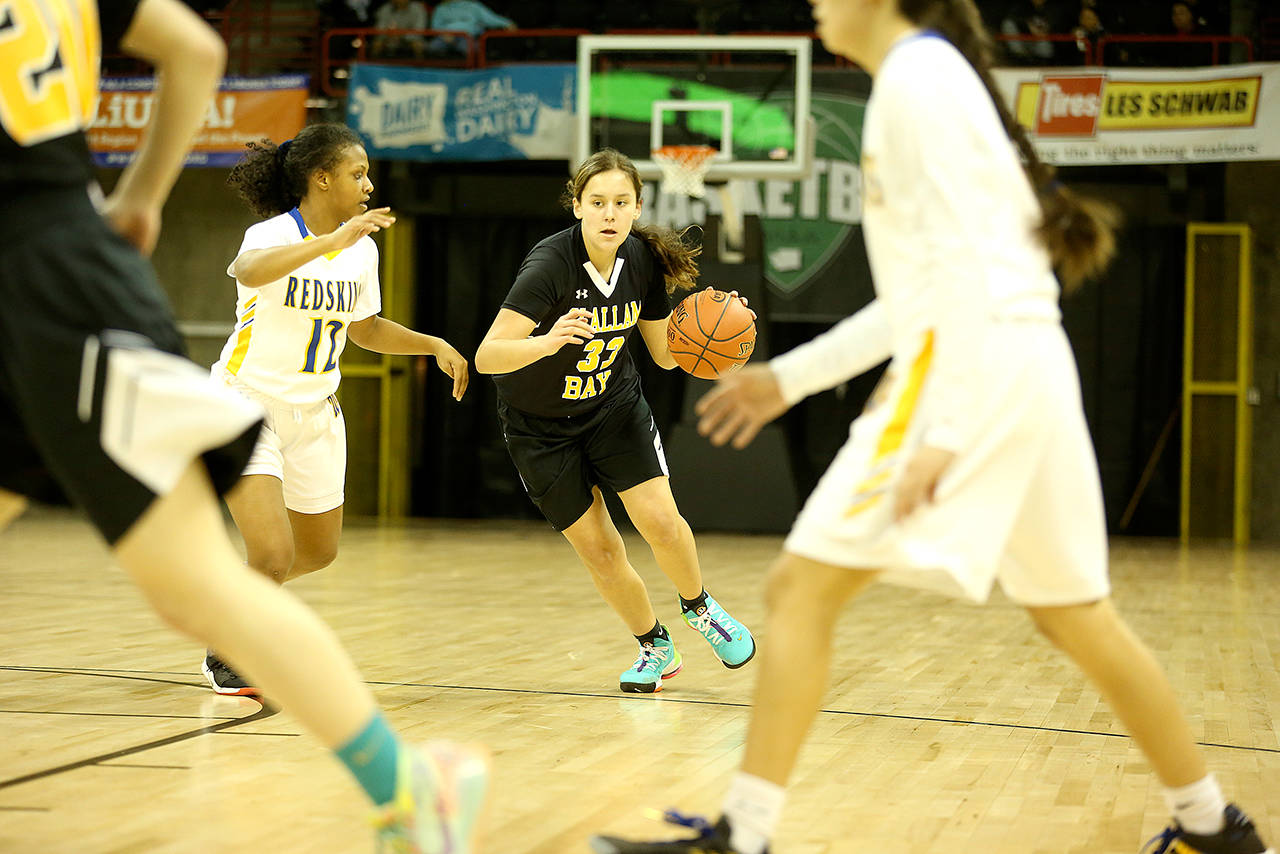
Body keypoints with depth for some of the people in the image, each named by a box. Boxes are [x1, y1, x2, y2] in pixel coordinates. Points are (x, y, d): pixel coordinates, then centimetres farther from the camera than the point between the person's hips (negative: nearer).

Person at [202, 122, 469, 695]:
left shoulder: (362, 249, 0)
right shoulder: (271, 235, -20)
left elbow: (365, 329, 16)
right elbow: (249, 271, -45)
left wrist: (434, 345, 4)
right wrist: (333, 240, -53)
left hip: (314, 413, 7)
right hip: (246, 405, -7)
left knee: (319, 552, 17)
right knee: (273, 555, -16)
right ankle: (226, 655, 10)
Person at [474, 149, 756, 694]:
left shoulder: (644, 260, -12)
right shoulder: (550, 265, -28)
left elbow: (664, 353, 1)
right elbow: (486, 356, -36)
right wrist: (547, 342, -54)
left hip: (614, 405, 3)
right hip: (539, 424, -3)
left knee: (659, 519, -13)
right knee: (598, 549, -3)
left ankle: (699, 608, 17)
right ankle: (655, 647, 22)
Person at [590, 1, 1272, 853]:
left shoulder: (917, 74, -6)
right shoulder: (929, 78, 23)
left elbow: (965, 262, -16)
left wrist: (938, 431, -22)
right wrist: (789, 376, 25)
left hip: (975, 369, -10)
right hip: (1026, 370, 10)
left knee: (801, 587, -9)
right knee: (1078, 617, 16)